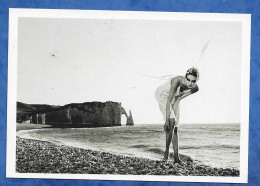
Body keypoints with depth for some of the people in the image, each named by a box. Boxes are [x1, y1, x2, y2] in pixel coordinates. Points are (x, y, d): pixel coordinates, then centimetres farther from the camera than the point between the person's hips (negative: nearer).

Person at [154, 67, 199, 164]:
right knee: (171, 123, -24)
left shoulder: (195, 88, -22)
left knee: (175, 128, 0)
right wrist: (167, 120, -40)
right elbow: (169, 101, -38)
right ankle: (167, 150, -12)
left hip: (175, 98, 5)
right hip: (162, 95, -5)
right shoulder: (177, 81, -38)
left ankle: (176, 157, 0)